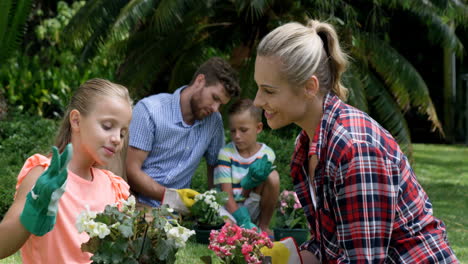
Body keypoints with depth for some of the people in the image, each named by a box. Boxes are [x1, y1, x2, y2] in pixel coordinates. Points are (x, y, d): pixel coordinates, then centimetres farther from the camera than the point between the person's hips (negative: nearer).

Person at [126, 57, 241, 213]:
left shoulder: (214, 121, 8)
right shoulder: (149, 110, -9)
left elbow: (215, 169, 19)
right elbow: (131, 170, -12)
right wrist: (168, 196, -24)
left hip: (178, 211, 5)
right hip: (141, 204, -5)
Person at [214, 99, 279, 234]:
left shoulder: (266, 154, -2)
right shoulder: (226, 153, -5)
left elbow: (246, 195, -4)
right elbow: (227, 194, -12)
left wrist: (251, 180, -29)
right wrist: (243, 221, -26)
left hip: (252, 209, 3)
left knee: (273, 176, -22)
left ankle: (263, 225, -9)